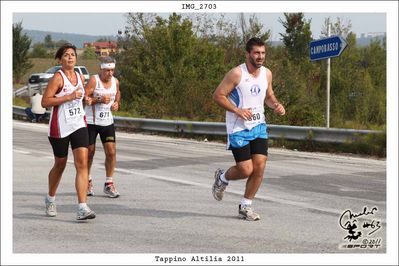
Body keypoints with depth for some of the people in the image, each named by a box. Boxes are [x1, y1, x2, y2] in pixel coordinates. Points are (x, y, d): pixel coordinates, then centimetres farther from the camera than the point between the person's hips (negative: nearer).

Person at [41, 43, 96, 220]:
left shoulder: (80, 77, 9)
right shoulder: (58, 78, -10)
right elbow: (45, 102, -18)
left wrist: (85, 98, 12)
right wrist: (69, 97, -21)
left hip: (79, 125, 4)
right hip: (60, 127, -4)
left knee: (82, 164, -11)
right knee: (60, 165, 11)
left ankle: (82, 208, -17)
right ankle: (50, 199, 38)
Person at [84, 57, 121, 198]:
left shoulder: (115, 81, 4)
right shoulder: (94, 80, -13)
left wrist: (117, 103, 3)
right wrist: (99, 99, -28)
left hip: (107, 122, 4)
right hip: (91, 122, -4)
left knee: (111, 152, -5)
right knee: (89, 152, 5)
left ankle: (109, 184, 6)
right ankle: (87, 181, 25)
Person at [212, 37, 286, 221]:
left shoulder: (267, 74, 5)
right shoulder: (237, 73, -14)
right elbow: (218, 95, -11)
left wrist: (276, 105, -2)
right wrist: (238, 110, -22)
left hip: (258, 126, 6)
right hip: (238, 128, -5)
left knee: (260, 166, -5)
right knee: (246, 170, -8)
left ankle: (246, 207, 12)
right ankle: (222, 178, 27)